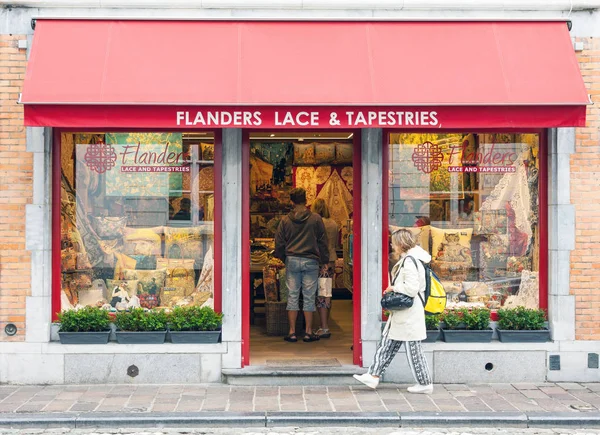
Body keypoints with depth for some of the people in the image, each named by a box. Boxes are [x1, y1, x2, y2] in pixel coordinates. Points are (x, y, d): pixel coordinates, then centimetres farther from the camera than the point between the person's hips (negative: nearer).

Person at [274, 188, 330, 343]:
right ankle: (309, 332, 6)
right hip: (311, 261, -1)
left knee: (292, 297, 5)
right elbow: (322, 241, 3)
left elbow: (279, 243, 7)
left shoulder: (285, 220, 2)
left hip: (292, 260, 1)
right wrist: (324, 260, 12)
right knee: (309, 298, 4)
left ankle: (292, 332, 6)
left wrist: (283, 258, 22)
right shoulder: (316, 219, -2)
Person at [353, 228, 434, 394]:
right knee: (387, 344, 12)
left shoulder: (409, 262, -20)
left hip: (409, 315, -11)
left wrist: (394, 287, -13)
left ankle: (425, 384, 10)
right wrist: (395, 288, 9)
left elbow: (412, 288, -26)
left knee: (413, 349, -1)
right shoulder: (406, 260, 12)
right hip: (401, 313, 11)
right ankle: (373, 376, 17)